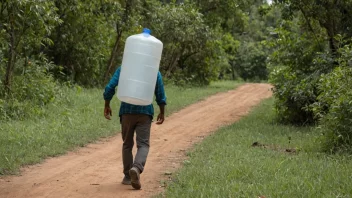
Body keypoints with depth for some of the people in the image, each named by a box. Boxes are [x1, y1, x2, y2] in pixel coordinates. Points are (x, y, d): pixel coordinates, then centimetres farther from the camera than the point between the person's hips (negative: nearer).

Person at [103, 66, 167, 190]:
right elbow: (160, 93, 4)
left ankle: (128, 177, 17)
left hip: (127, 111, 1)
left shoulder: (123, 69, 5)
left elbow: (110, 88, -3)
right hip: (145, 111, -1)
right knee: (143, 144, -3)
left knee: (127, 144, 14)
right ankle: (137, 168, -30)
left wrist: (107, 106, 8)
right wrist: (162, 112, 13)